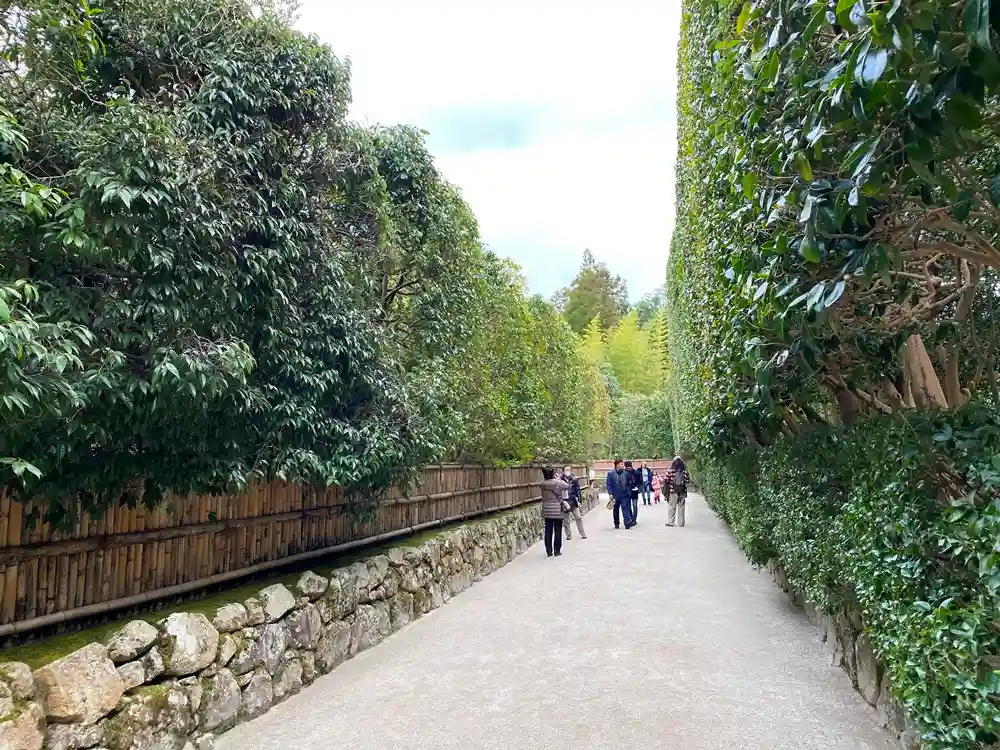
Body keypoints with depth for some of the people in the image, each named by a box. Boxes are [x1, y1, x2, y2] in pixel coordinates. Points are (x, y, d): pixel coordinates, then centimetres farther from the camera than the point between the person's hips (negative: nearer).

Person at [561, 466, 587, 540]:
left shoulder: (575, 479, 1)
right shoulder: (561, 480, -4)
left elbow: (578, 490, 3)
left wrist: (578, 500, -2)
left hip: (574, 502, 0)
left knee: (578, 517, 2)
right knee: (565, 520, 5)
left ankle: (583, 534, 12)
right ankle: (568, 535, 18)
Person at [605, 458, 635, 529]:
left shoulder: (625, 473, 2)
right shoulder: (610, 473, -4)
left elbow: (629, 483, 11)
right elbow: (608, 484, -5)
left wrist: (628, 491, 3)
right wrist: (610, 493, -12)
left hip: (624, 495, 0)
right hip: (615, 496, 0)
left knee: (625, 509, -10)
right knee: (616, 510, 12)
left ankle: (628, 523, -14)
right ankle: (616, 524, 25)